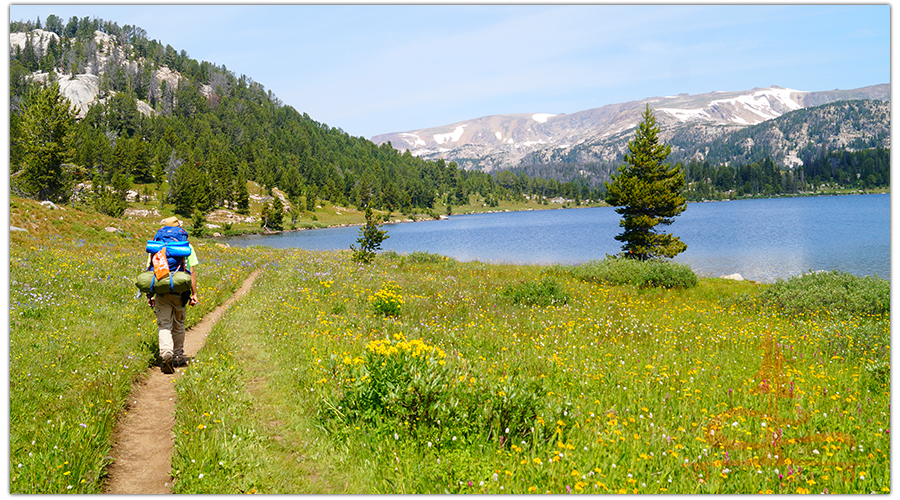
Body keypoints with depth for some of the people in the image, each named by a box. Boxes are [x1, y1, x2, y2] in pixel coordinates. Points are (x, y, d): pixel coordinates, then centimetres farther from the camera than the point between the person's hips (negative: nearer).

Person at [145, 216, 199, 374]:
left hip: (161, 292, 0)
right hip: (179, 292, 0)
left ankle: (166, 353, -24)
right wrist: (194, 294, 5)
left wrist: (149, 295, 11)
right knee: (178, 325, 15)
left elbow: (150, 271, 6)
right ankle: (178, 356, 25)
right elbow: (192, 273, 0)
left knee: (164, 325, -1)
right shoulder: (187, 247, 4)